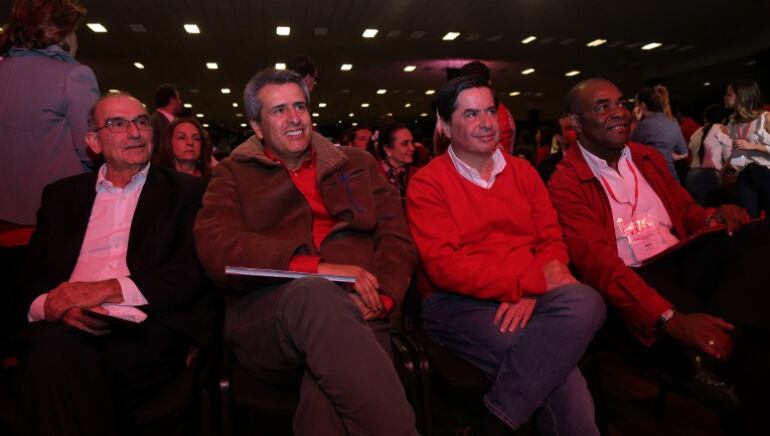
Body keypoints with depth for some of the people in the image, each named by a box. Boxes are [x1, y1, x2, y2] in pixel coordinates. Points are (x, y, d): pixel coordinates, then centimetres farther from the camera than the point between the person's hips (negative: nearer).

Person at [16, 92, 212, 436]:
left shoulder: (186, 191, 11)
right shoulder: (61, 194, 22)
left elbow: (194, 270, -1)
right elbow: (32, 275, 14)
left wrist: (108, 289, -12)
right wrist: (53, 305, -10)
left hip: (148, 327, -2)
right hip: (70, 327, 3)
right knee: (53, 350, -31)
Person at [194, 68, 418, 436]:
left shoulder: (357, 164, 22)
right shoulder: (233, 174, 15)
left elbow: (397, 235, 13)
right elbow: (216, 248, -3)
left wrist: (381, 296, -10)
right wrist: (316, 268, -16)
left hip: (353, 314, 0)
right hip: (264, 316, 1)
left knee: (328, 389, -37)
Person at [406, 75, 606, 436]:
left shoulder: (523, 171, 14)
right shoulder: (427, 183, -2)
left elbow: (552, 241, 8)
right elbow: (444, 267, -12)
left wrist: (530, 291, -14)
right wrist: (533, 279, -17)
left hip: (530, 296, 5)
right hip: (458, 302, -5)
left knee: (586, 302, -27)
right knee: (550, 361, -27)